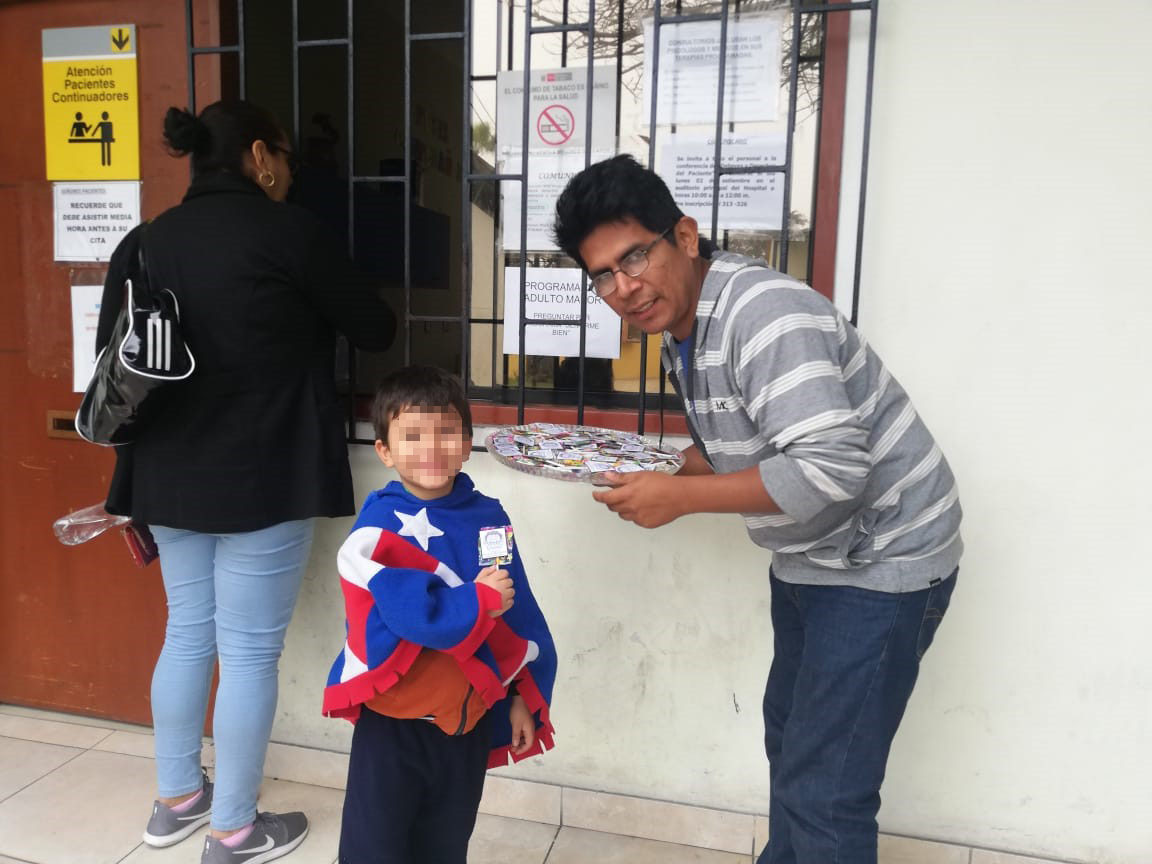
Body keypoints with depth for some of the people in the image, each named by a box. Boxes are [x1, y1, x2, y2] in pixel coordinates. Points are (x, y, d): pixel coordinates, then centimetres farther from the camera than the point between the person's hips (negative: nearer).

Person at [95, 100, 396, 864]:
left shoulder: (142, 242, 8)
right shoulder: (285, 230, -9)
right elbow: (374, 329, -3)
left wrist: (144, 472, 19)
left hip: (170, 476, 7)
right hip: (263, 479, -7)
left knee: (187, 633, 20)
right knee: (250, 650, 4)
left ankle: (177, 799, 35)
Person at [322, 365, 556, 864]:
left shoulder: (488, 518, -1)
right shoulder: (380, 525, -16)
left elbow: (518, 615, 4)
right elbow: (413, 614, -27)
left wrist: (522, 696, 5)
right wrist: (480, 600, -16)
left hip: (469, 717, 4)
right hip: (393, 718, -4)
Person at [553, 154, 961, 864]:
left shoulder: (764, 313, -28)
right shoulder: (680, 325, 1)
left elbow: (832, 469, -35)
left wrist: (680, 498, -29)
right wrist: (658, 480, -5)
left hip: (880, 560, -9)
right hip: (808, 558, 10)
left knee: (821, 790, -4)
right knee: (789, 739, 25)